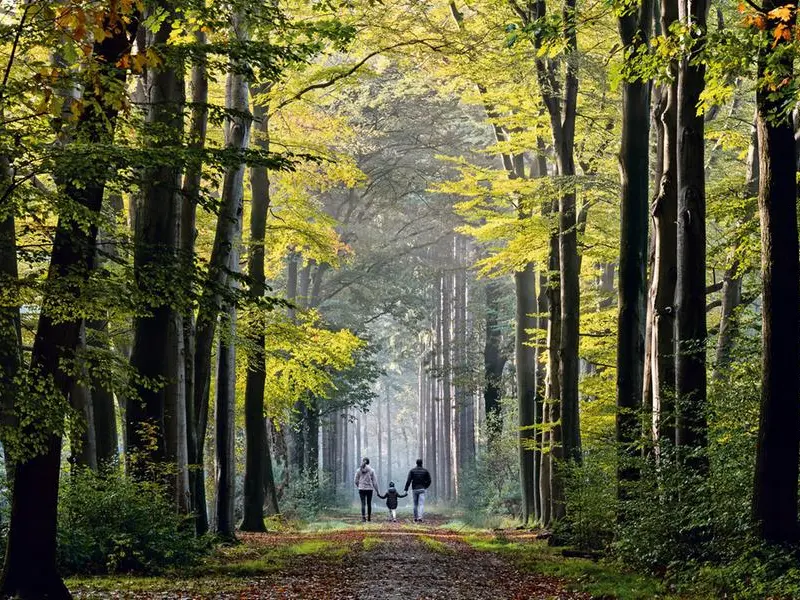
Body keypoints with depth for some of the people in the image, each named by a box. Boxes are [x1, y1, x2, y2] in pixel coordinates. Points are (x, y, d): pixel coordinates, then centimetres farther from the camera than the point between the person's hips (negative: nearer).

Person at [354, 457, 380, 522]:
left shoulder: (359, 470, -1)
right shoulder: (371, 470, -5)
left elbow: (356, 481, 4)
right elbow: (374, 481, -4)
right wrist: (377, 490, 5)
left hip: (361, 489, 0)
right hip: (369, 489, 0)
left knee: (363, 503, -1)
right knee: (369, 503, 13)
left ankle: (363, 517, -14)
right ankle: (369, 517, 20)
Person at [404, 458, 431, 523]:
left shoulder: (412, 471, -1)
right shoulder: (425, 471, 1)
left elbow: (408, 480, -9)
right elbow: (429, 480, 4)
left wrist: (406, 489, -2)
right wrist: (426, 486, 22)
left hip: (414, 489, 1)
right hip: (422, 489, -1)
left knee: (415, 505, 15)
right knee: (421, 504, -7)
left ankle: (415, 518, 20)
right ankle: (420, 517, -27)